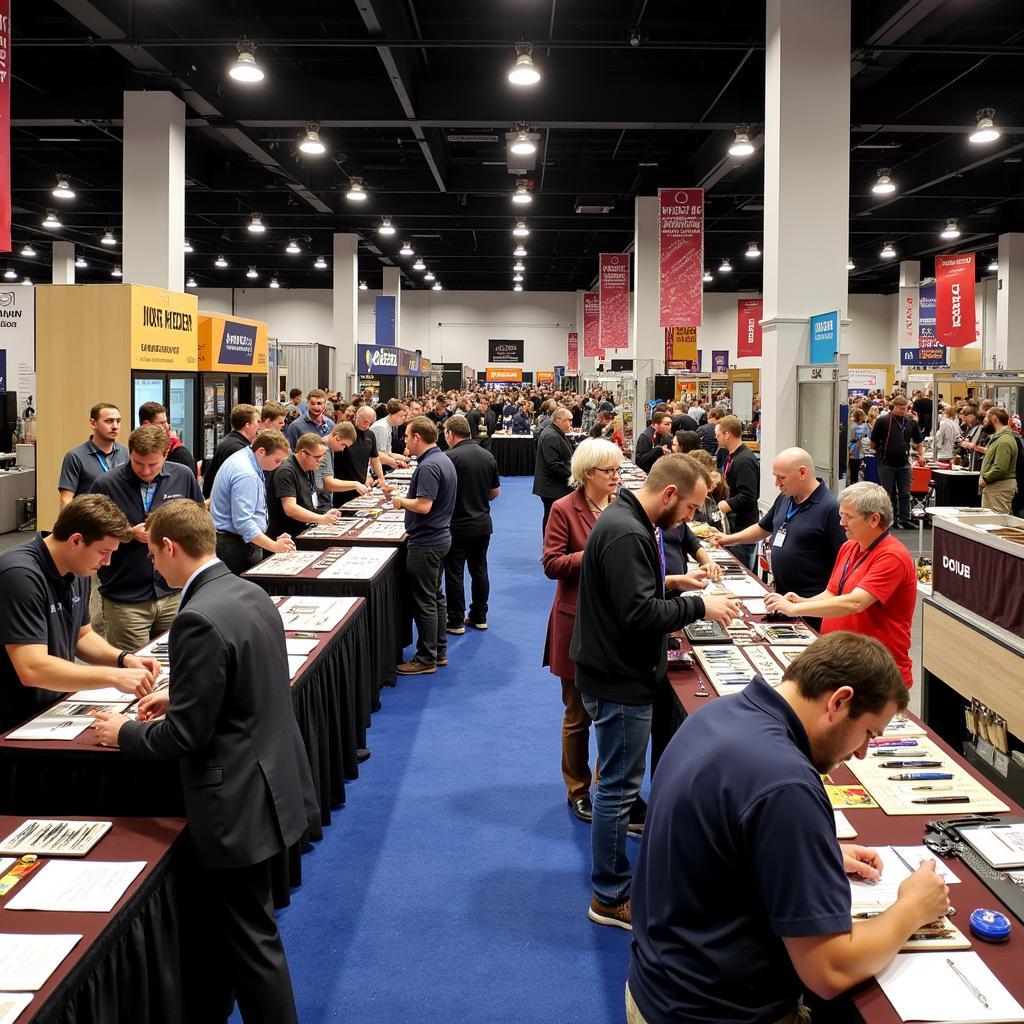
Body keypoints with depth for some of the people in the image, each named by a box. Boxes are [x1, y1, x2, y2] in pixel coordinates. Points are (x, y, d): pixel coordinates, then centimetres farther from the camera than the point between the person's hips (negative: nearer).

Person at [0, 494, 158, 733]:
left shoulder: (79, 571, 5)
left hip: (54, 711, 8)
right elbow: (32, 669, -29)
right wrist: (115, 676, -28)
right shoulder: (21, 575, -22)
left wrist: (124, 658, 0)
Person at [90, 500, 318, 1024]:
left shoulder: (199, 620, -25)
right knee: (227, 920, 26)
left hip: (237, 801, -10)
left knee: (250, 938, 5)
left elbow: (186, 736, -21)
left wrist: (125, 733, -3)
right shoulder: (251, 594, 3)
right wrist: (179, 696, 19)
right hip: (269, 779, 10)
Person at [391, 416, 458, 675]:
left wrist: (401, 501, -12)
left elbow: (423, 506, -28)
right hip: (440, 537, 10)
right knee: (435, 596, 18)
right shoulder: (443, 459, 10)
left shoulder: (428, 466, -22)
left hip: (426, 543, -10)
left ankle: (426, 659, 6)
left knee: (424, 601, -2)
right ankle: (439, 651, 27)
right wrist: (407, 497, 11)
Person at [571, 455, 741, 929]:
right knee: (619, 788, 1)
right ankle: (610, 898, 13)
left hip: (626, 673, 11)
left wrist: (674, 587, 10)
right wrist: (699, 606, -17)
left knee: (620, 784, 19)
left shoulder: (626, 521, 10)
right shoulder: (626, 535, -24)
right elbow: (640, 615, -27)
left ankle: (612, 881, 32)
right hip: (620, 682, -11)